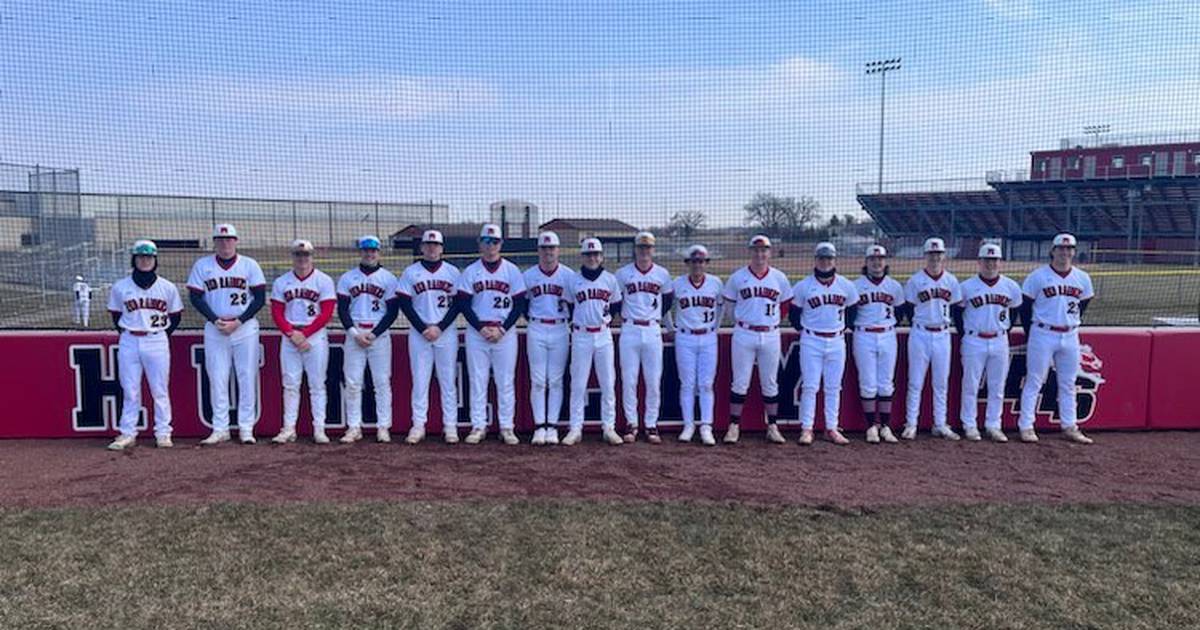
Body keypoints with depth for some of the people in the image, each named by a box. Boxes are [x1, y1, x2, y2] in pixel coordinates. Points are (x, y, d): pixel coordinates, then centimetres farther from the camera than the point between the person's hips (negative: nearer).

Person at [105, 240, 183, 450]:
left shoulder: (167, 287, 2)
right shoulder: (120, 287, 3)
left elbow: (176, 316, 10)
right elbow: (116, 315, 12)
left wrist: (162, 336, 5)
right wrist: (127, 335, 5)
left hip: (157, 342, -1)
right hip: (129, 343, 1)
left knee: (160, 391, 3)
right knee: (130, 391, 5)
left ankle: (163, 433, 11)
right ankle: (127, 433, 12)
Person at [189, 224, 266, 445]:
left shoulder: (249, 265, 3)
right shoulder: (202, 266, 6)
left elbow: (260, 298, -1)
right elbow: (196, 298, 2)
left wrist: (238, 321, -11)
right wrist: (216, 320, -11)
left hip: (245, 328, -1)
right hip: (214, 330, 1)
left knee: (247, 378, -1)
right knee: (217, 379, 1)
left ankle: (246, 428, 5)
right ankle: (220, 429, 7)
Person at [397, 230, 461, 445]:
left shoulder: (452, 272, 5)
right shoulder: (410, 272, 5)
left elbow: (458, 303, 1)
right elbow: (404, 304, 0)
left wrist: (439, 328, -10)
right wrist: (423, 328, -9)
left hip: (446, 332, 0)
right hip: (419, 333, 0)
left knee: (448, 380, 2)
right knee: (419, 380, 2)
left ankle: (450, 426, 7)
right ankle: (418, 425, 6)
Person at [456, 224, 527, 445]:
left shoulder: (512, 271, 3)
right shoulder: (470, 271, 4)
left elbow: (519, 305, 1)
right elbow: (463, 304, 0)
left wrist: (502, 329, -9)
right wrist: (481, 328, -11)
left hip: (505, 333, 0)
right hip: (476, 332, 1)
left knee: (506, 381, 2)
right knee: (477, 380, 3)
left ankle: (507, 427, 8)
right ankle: (478, 426, 10)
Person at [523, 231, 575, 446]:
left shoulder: (569, 275, 1)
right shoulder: (528, 275, 4)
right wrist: (531, 319, 5)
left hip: (560, 330, -1)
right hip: (536, 331, 1)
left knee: (556, 381, 2)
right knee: (537, 381, 0)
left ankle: (552, 426, 7)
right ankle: (539, 426, 4)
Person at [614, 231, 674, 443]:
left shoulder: (662, 274, 6)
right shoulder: (622, 274, 2)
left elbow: (667, 301, 18)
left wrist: (655, 317, 11)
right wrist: (624, 317, 7)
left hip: (653, 332, 1)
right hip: (629, 332, -1)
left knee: (654, 381, 1)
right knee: (629, 380, 0)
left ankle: (652, 425, 9)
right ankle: (631, 424, 9)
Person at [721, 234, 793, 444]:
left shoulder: (779, 278, 5)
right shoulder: (738, 277, 1)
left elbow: (785, 305, 15)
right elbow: (729, 304, 9)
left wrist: (771, 320, 7)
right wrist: (742, 320, 4)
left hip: (771, 336, 2)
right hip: (744, 335, -1)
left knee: (770, 383, 7)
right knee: (740, 382, 0)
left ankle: (772, 427, 15)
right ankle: (734, 426, 7)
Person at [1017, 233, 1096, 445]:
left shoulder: (1082, 278, 5)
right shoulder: (1038, 276, -7)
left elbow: (1083, 304, 17)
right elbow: (1025, 306, -3)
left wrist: (1072, 324, 10)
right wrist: (1032, 334, -2)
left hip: (1070, 337, 4)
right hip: (1043, 335, -4)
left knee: (1068, 385, 11)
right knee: (1034, 382, -1)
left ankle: (1070, 427, 20)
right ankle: (1026, 427, 4)